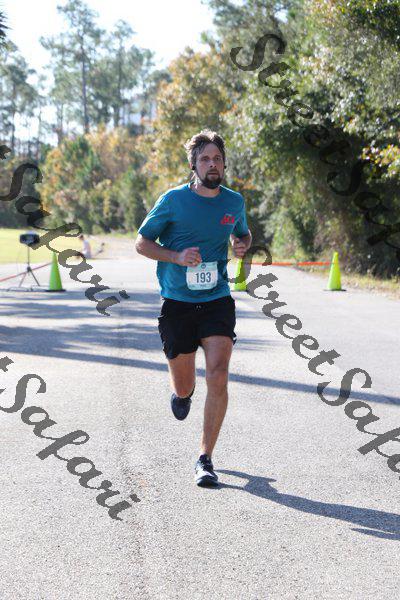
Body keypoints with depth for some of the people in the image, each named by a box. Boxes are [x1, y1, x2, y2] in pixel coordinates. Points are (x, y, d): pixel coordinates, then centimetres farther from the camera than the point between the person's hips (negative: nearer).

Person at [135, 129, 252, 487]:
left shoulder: (235, 202, 5)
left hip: (218, 301, 1)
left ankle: (205, 459, -6)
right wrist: (177, 257, -16)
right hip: (177, 302, -1)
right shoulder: (173, 200, -5)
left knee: (218, 377, -16)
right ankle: (183, 392, 49)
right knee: (183, 385, 8)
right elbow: (142, 242, 1)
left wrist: (243, 245, 1)